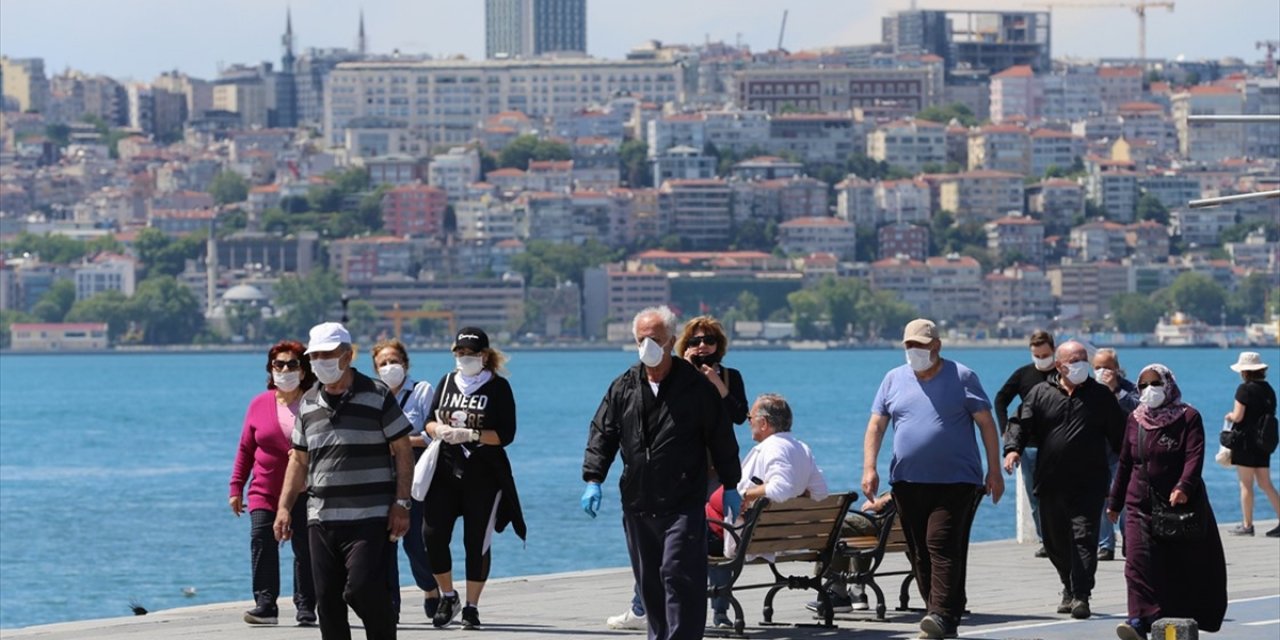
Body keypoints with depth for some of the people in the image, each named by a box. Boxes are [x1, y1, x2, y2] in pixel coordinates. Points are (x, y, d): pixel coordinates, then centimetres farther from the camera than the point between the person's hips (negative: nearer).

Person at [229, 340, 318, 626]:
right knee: (261, 546, -10)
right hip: (265, 493, 1)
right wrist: (236, 487, 8)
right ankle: (265, 605, -8)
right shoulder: (260, 404, 7)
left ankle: (306, 608, 11)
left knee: (305, 550, 2)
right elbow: (246, 448, 11)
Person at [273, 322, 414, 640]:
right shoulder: (308, 404, 13)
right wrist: (284, 506, 10)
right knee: (327, 599, 3)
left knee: (363, 590, -16)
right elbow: (299, 459, 19)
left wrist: (401, 504, -9)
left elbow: (403, 451, -2)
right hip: (321, 518, 5)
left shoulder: (377, 396, -2)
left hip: (370, 518, -5)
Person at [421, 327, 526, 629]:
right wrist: (439, 429, -10)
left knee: (477, 542, 1)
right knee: (432, 535, -7)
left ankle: (472, 606, 12)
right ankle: (447, 597, 13)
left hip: (484, 476, -3)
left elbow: (506, 434, -8)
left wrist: (470, 435, -19)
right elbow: (429, 422, 13)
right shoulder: (448, 381, 10)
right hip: (446, 471, 3)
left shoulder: (498, 386, -3)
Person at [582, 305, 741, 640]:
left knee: (679, 576, -14)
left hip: (683, 504, -5)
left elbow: (721, 437, 5)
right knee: (649, 583, 10)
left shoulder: (696, 386, -1)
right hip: (637, 505, 5)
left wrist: (731, 487, 6)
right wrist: (593, 480, -4)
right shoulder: (623, 387, 8)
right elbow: (602, 435, 9)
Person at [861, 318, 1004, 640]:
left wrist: (994, 470, -3)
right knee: (920, 553, 5)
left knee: (942, 546, -16)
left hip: (955, 481, -5)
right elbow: (876, 425, 10)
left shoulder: (961, 377, 1)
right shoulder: (894, 379, 11)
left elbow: (986, 423, 2)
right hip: (907, 481, 5)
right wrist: (869, 468, -3)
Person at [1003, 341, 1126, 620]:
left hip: (1089, 484, -2)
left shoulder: (1101, 396, 8)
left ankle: (1081, 596, -14)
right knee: (1054, 540, 11)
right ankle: (1070, 587, 32)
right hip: (1051, 482, 2)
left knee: (1084, 537, -12)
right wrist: (1012, 448, -17)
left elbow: (1119, 435, 10)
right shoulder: (1041, 393, 9)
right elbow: (1021, 423, 2)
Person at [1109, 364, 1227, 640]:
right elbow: (1125, 462, 18)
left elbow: (1195, 456, -15)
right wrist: (1115, 501, 20)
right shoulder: (1135, 420, 11)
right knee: (1139, 560, -14)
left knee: (1184, 564, 7)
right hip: (1142, 503, 3)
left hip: (1180, 502, -3)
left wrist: (1183, 487, -32)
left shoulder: (1188, 417, -3)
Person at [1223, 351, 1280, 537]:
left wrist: (1229, 416, 6)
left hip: (1246, 441, -7)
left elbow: (1238, 416, -17)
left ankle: (1247, 525, 4)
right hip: (1264, 442, 7)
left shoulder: (1245, 389, -13)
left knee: (1246, 485, 0)